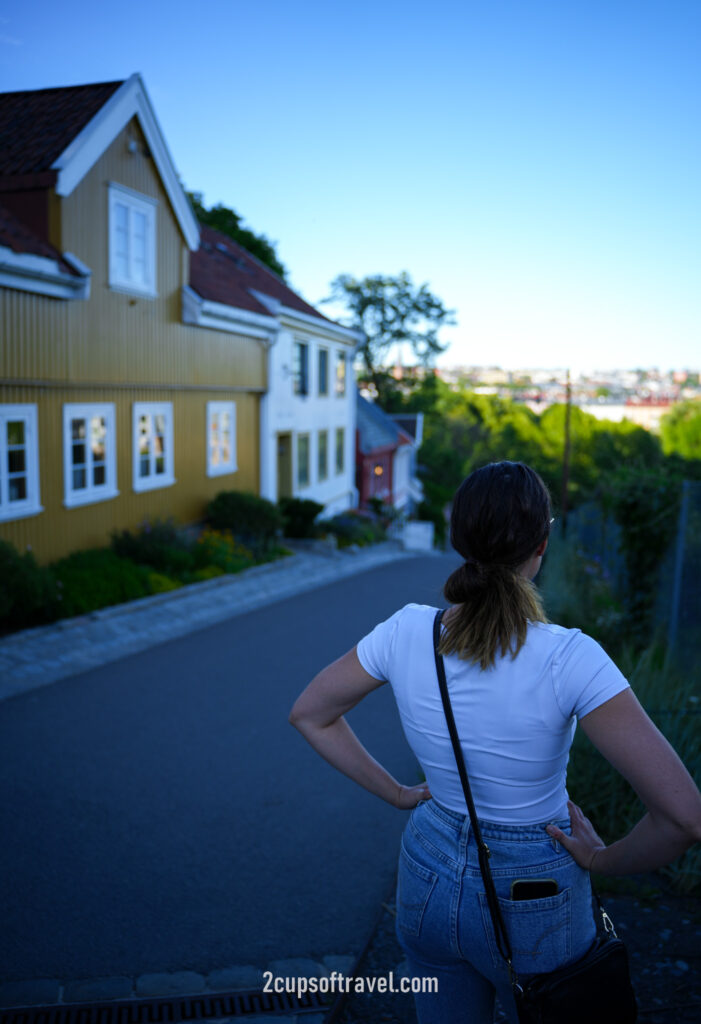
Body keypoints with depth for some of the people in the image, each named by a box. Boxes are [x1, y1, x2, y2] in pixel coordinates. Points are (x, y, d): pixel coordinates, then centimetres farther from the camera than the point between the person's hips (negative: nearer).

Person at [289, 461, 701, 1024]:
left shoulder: (407, 632, -17)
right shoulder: (570, 659, -28)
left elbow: (309, 714, -3)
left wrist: (396, 791, 3)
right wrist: (605, 860, -10)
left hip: (429, 877, 3)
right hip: (533, 899, -3)